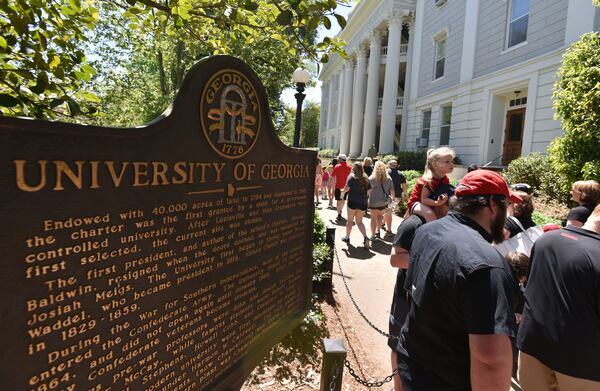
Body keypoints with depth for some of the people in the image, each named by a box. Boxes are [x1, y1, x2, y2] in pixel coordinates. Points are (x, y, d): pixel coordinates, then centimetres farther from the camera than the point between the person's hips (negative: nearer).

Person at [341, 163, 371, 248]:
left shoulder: (351, 177, -7)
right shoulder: (365, 178, 6)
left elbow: (347, 187, -15)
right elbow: (369, 190, 5)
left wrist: (343, 192, 4)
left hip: (353, 201, -4)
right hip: (363, 202, 4)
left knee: (350, 220, 12)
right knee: (359, 221, 11)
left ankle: (347, 237, 24)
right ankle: (365, 237, -8)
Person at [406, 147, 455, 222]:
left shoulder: (446, 179, -2)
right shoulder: (428, 180, -27)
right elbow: (424, 199, -30)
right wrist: (437, 203, -46)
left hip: (430, 204, 9)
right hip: (417, 203, -9)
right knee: (430, 213, -36)